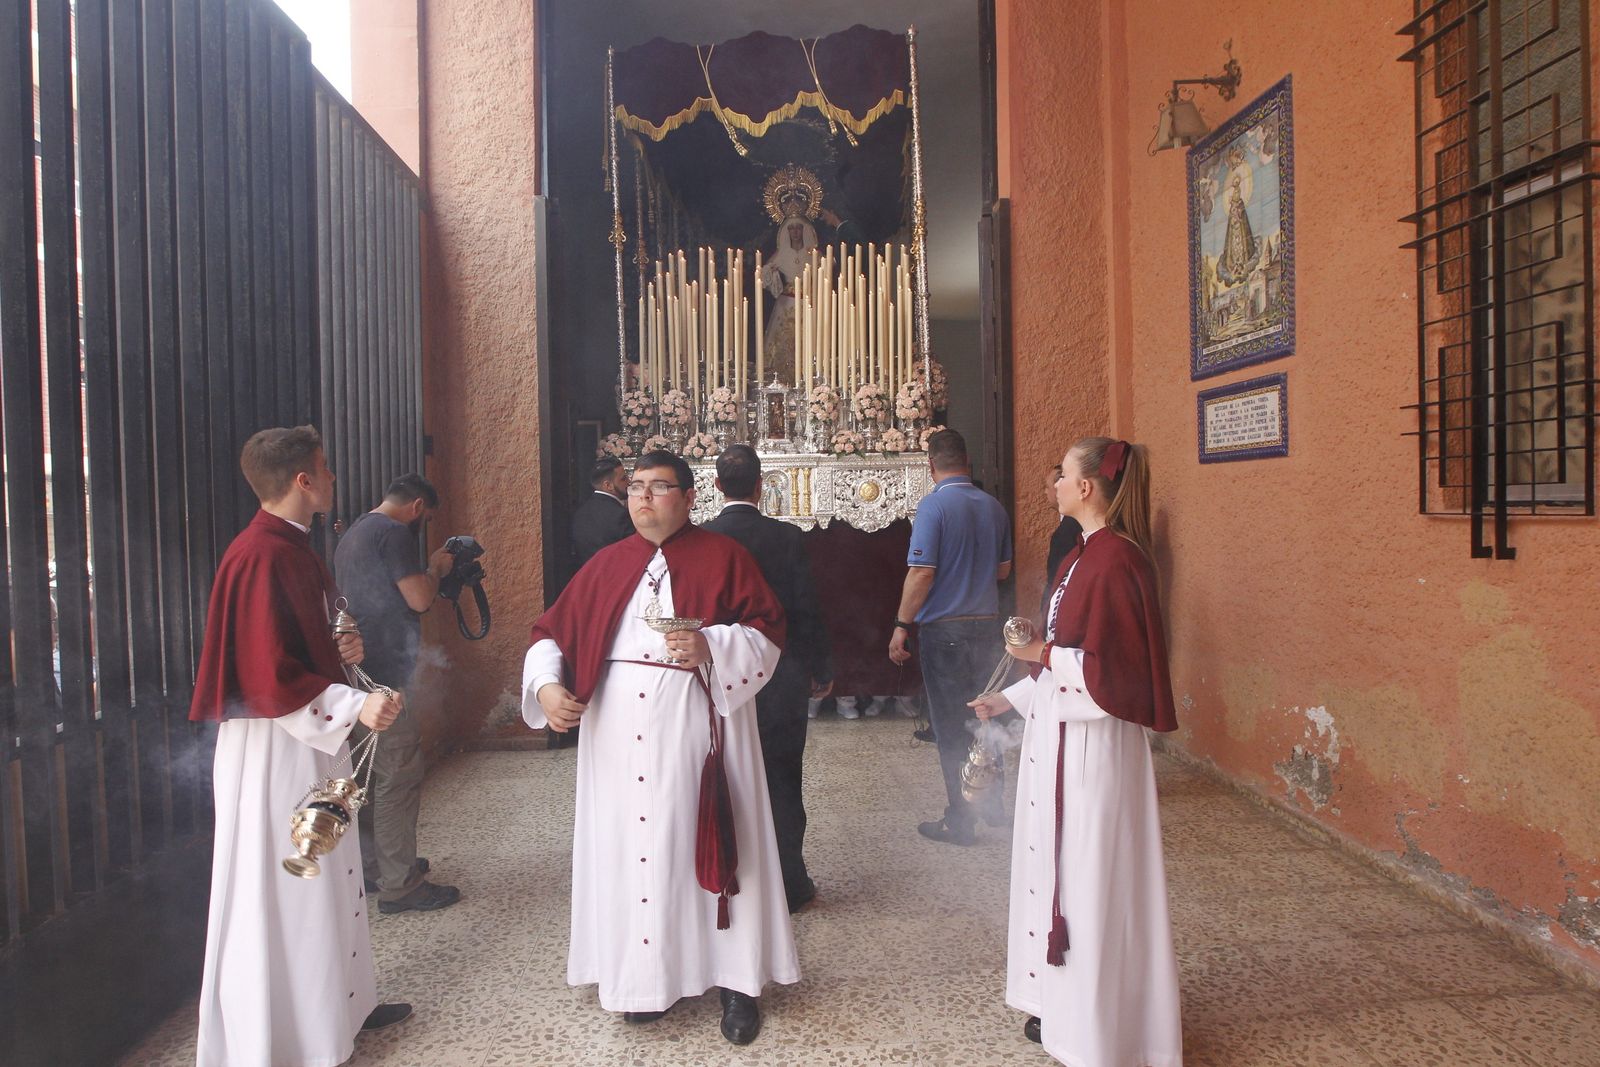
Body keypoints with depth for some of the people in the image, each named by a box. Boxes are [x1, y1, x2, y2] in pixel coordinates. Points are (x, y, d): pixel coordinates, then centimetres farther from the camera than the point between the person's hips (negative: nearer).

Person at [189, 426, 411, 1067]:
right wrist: (354, 705, -27)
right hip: (274, 746, -10)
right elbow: (269, 676, -25)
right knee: (280, 886, 4)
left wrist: (340, 650, 5)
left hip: (309, 737, 10)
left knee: (324, 875, 20)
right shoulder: (262, 557, -21)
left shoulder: (291, 548, 9)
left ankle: (339, 1005, 36)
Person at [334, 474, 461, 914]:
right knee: (399, 779, -5)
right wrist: (436, 567, 0)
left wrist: (434, 591, 19)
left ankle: (375, 866, 30)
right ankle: (399, 884, 1)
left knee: (374, 775, 19)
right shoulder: (392, 532, -13)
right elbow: (420, 599, -18)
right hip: (390, 675, -10)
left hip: (361, 674, 11)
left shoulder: (353, 534, 19)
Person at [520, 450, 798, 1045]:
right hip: (619, 731, 3)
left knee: (706, 841, 2)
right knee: (630, 846, 8)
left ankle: (737, 981, 18)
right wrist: (547, 685, -7)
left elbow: (769, 631, -4)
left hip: (699, 727, -3)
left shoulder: (723, 556, 2)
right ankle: (646, 977, 25)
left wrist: (711, 647, -20)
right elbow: (553, 631, 10)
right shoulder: (606, 564, 11)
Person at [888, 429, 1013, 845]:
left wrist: (902, 626, -10)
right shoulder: (993, 506, 6)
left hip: (944, 628, -6)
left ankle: (960, 821, 10)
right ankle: (993, 805, 30)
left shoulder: (934, 505, -13)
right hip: (987, 624, 6)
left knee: (950, 725, 2)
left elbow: (921, 574, -17)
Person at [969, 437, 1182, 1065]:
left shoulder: (1117, 559, -19)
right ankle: (1064, 1004, 35)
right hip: (1056, 731, 10)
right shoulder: (1083, 556, 11)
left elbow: (1117, 666, -22)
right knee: (1057, 865, 18)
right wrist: (1012, 699, 16)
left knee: (1090, 876, 4)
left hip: (1091, 742, -10)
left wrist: (1045, 655, -14)